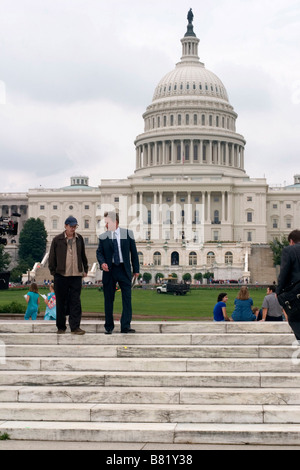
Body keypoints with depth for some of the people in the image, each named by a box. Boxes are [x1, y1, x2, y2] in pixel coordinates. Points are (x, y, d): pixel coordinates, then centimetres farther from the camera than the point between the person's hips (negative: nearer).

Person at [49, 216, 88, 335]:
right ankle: (61, 327, 15)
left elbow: (83, 255, 19)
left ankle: (75, 327, -1)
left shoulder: (79, 239, 10)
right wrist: (53, 271, 2)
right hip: (61, 275, -2)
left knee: (75, 302, -2)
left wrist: (85, 269, 16)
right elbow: (52, 257, 5)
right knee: (61, 302, 5)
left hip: (76, 275, 2)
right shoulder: (57, 240, 0)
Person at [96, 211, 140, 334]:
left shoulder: (127, 234, 3)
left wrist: (136, 269, 3)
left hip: (124, 269, -1)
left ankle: (125, 326, -1)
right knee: (108, 299, 5)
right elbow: (99, 252, 6)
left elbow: (133, 252, 6)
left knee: (127, 297, -5)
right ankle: (109, 327, 14)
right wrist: (102, 262, -16)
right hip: (109, 269, 1)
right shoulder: (103, 237, 4)